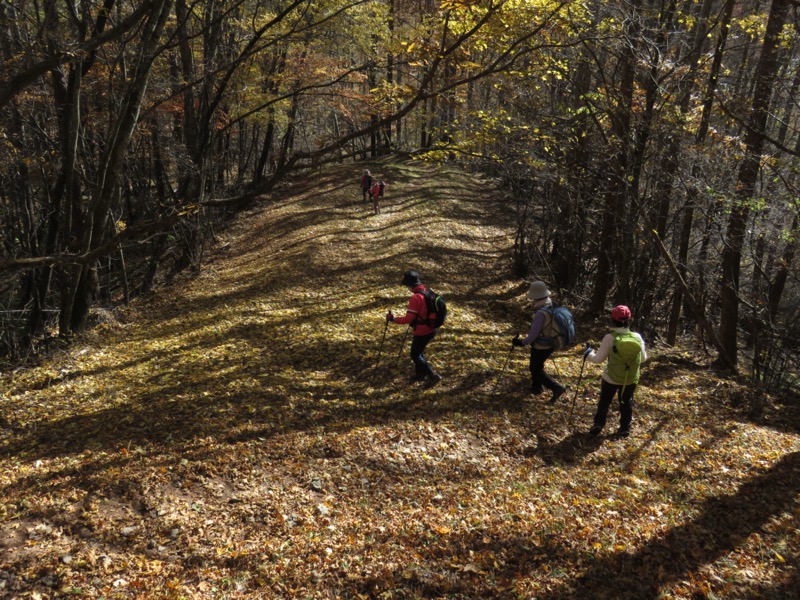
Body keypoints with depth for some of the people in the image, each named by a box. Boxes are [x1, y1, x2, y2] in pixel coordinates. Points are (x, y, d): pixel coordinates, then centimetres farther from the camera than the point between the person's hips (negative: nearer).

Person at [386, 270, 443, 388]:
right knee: (419, 351, 26)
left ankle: (433, 376, 7)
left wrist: (393, 319, -12)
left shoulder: (415, 298, -24)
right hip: (431, 330, 8)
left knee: (415, 355, 10)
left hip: (422, 332, -8)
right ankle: (420, 374, 40)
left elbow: (408, 319, -23)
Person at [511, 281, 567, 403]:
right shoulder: (552, 305, -6)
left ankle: (557, 388, 5)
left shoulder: (541, 313, -32)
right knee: (537, 365, 27)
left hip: (541, 346, -9)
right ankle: (536, 387, 44)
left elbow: (534, 332, -27)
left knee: (536, 369, 10)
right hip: (551, 343, 9)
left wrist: (522, 343, -17)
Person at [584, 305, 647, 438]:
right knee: (626, 402, 22)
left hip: (611, 378, -2)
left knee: (604, 401, 18)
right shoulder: (637, 337, -12)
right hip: (631, 379, 2)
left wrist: (588, 353, 4)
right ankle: (625, 428, 29)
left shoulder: (610, 337, -21)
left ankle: (598, 425, 19)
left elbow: (598, 359, -15)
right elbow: (643, 358, 1)